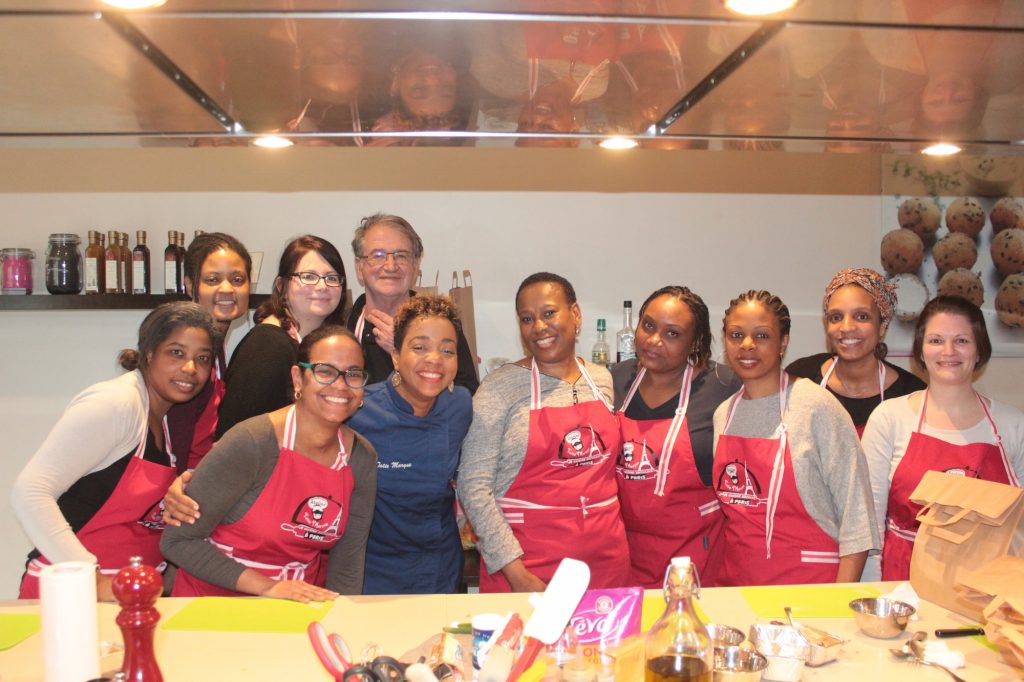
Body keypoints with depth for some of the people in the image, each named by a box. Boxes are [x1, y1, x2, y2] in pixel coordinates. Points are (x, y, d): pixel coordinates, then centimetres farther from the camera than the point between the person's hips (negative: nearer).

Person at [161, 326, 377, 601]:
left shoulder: (362, 458, -3)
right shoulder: (250, 443, -17)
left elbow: (347, 568, 1)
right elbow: (177, 541, -14)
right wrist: (267, 587, -18)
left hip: (301, 608, 4)